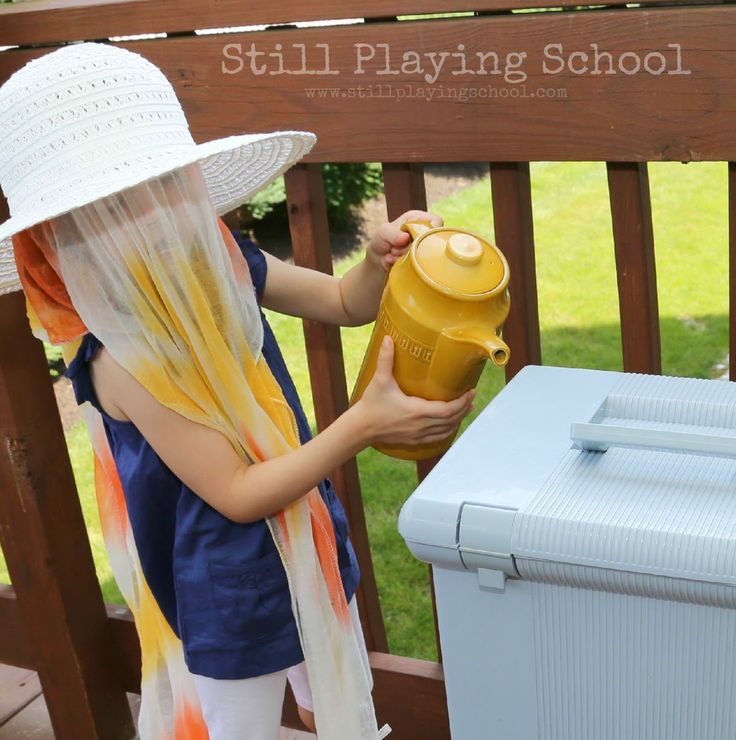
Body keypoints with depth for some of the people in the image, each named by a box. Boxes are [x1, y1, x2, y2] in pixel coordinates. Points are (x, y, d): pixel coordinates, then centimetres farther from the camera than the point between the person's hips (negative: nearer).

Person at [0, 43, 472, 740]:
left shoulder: (225, 268, -10)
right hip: (233, 597, -6)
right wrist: (363, 424, -31)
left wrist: (379, 260, -15)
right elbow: (239, 495, -26)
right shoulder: (124, 358, -29)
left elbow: (346, 304, 6)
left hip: (312, 553, 7)